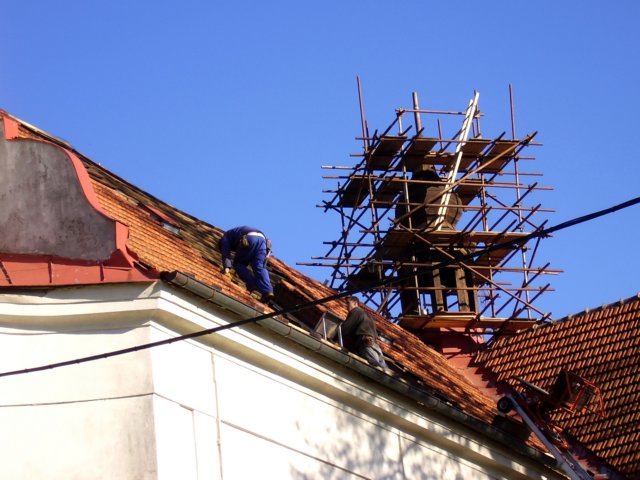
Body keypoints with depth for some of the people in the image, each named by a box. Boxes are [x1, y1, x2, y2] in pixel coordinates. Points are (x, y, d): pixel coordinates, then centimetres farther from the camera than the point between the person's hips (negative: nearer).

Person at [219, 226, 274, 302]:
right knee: (260, 267, -3)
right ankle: (267, 291, -24)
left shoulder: (226, 236, 27)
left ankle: (252, 285, -8)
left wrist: (227, 267, -5)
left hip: (249, 239, -6)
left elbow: (225, 252, 7)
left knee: (238, 264, 10)